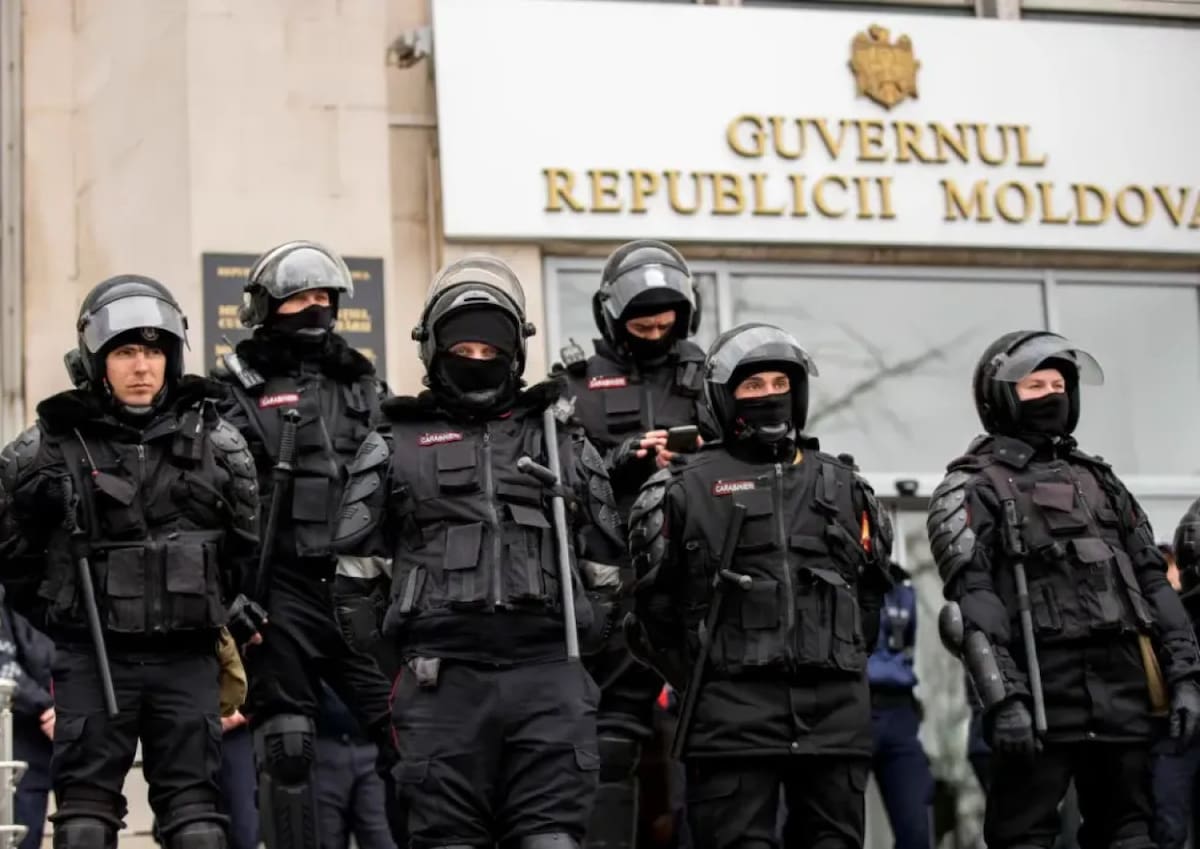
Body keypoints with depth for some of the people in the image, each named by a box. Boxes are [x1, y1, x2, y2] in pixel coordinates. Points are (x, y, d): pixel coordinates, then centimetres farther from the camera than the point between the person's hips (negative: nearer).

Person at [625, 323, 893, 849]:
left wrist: (844, 661, 15)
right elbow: (656, 598, 7)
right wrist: (693, 679, 6)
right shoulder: (692, 487, 5)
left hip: (835, 708, 4)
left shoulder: (841, 485, 17)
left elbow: (869, 589, 22)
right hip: (735, 707, -4)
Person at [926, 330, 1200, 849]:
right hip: (1042, 692, -6)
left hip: (1122, 689, 6)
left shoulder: (1099, 480, 22)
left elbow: (1152, 581, 20)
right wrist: (1002, 698, -20)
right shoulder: (973, 490, 3)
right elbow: (973, 602, -9)